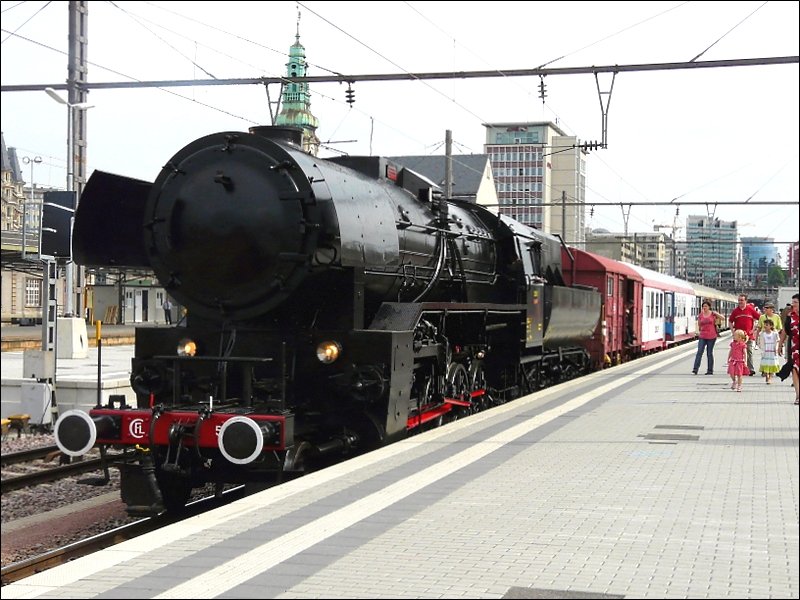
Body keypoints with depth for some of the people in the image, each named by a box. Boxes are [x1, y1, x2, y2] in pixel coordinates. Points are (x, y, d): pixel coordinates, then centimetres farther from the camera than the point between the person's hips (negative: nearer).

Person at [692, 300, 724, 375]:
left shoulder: (713, 314, 0)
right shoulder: (700, 315, 6)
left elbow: (723, 318, -4)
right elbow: (698, 325, 15)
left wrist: (716, 314, -16)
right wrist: (698, 331, 0)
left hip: (711, 337, -2)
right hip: (702, 336, 2)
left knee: (709, 353, 4)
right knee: (699, 352, -9)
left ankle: (710, 370, 11)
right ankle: (695, 369, -15)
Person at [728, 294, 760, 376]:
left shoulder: (750, 309, 0)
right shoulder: (735, 311, 5)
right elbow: (730, 321, 14)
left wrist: (754, 329, 1)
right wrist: (733, 330, 4)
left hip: (749, 335, -2)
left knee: (749, 352, -3)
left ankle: (750, 369, -2)